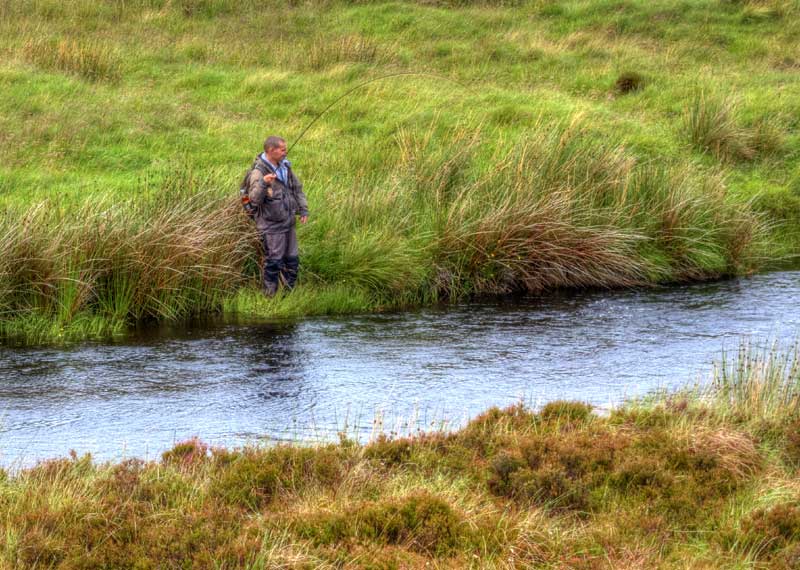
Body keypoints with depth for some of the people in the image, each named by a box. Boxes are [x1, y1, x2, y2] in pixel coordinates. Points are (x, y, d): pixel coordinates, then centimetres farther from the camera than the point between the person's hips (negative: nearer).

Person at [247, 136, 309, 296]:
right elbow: (254, 199, -28)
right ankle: (270, 295, 10)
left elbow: (297, 189, 17)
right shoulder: (259, 172, -19)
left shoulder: (285, 167, 5)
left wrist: (303, 210, 10)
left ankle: (289, 291, 29)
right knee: (273, 262, -1)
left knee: (292, 259, 15)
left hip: (288, 223, 8)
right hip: (271, 227, -8)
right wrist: (263, 183, -44)